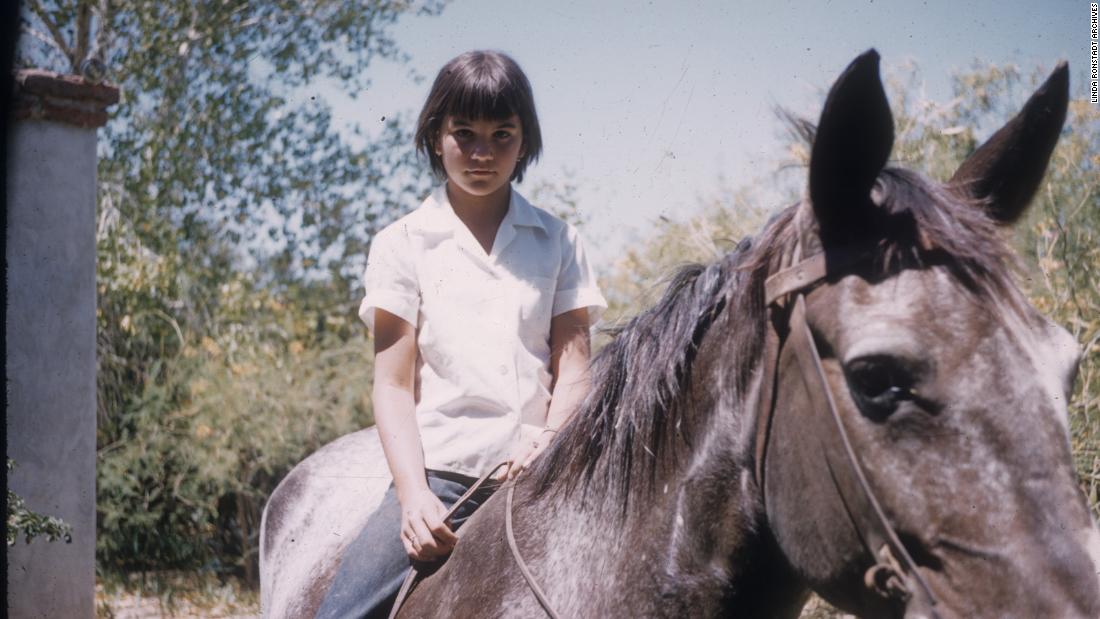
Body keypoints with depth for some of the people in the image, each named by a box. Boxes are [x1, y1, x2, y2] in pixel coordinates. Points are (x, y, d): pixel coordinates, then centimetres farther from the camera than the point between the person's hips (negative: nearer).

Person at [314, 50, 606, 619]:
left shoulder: (558, 241, 14)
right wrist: (414, 494, -13)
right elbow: (393, 384, 2)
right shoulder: (401, 244, 8)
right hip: (439, 471, -1)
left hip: (538, 472, 2)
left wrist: (552, 439, -15)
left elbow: (573, 364, 7)